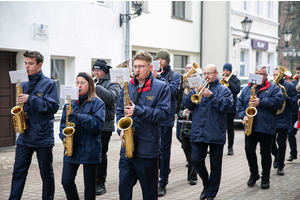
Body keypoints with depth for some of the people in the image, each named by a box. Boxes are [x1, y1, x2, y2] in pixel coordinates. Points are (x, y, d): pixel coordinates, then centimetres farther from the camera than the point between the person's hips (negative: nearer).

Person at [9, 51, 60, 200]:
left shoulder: (49, 84, -4)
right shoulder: (24, 85, 12)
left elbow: (53, 107, -15)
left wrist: (30, 99, -20)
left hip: (43, 137, -4)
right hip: (24, 136, 5)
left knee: (46, 174, 8)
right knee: (18, 172, 4)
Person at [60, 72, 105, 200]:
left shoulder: (97, 103, -3)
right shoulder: (71, 103, 11)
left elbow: (99, 123, -15)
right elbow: (63, 123, 14)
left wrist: (79, 117, -24)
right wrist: (64, 136, -5)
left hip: (90, 150, -4)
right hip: (72, 148, 4)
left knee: (89, 184, 5)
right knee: (66, 181, 0)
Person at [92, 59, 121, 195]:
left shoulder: (112, 84, -1)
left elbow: (111, 97, -21)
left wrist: (95, 87, -20)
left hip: (104, 126, -5)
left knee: (101, 155, 0)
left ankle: (100, 184, 9)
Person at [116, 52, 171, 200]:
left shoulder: (161, 87, -3)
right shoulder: (128, 87, 11)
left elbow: (164, 114, -13)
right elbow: (119, 111, 17)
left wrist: (138, 110, -20)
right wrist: (121, 129, -2)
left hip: (148, 148, -4)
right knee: (124, 186, 7)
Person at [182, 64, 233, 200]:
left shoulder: (223, 90, 5)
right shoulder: (198, 88, 15)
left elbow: (227, 105, -13)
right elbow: (186, 104, 6)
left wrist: (211, 95, -20)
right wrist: (194, 93, -11)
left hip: (216, 133, -2)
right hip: (198, 131, 3)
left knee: (215, 164, 4)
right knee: (196, 160, -3)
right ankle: (206, 184, 23)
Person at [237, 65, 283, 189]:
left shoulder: (273, 88, 4)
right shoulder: (247, 88, 14)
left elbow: (278, 101, -12)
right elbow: (239, 104, 13)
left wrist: (261, 102, -18)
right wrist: (243, 115, -5)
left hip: (266, 127, -2)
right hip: (250, 127, 2)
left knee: (265, 153, 4)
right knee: (249, 149, -7)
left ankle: (265, 178, 17)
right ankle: (253, 174, 13)